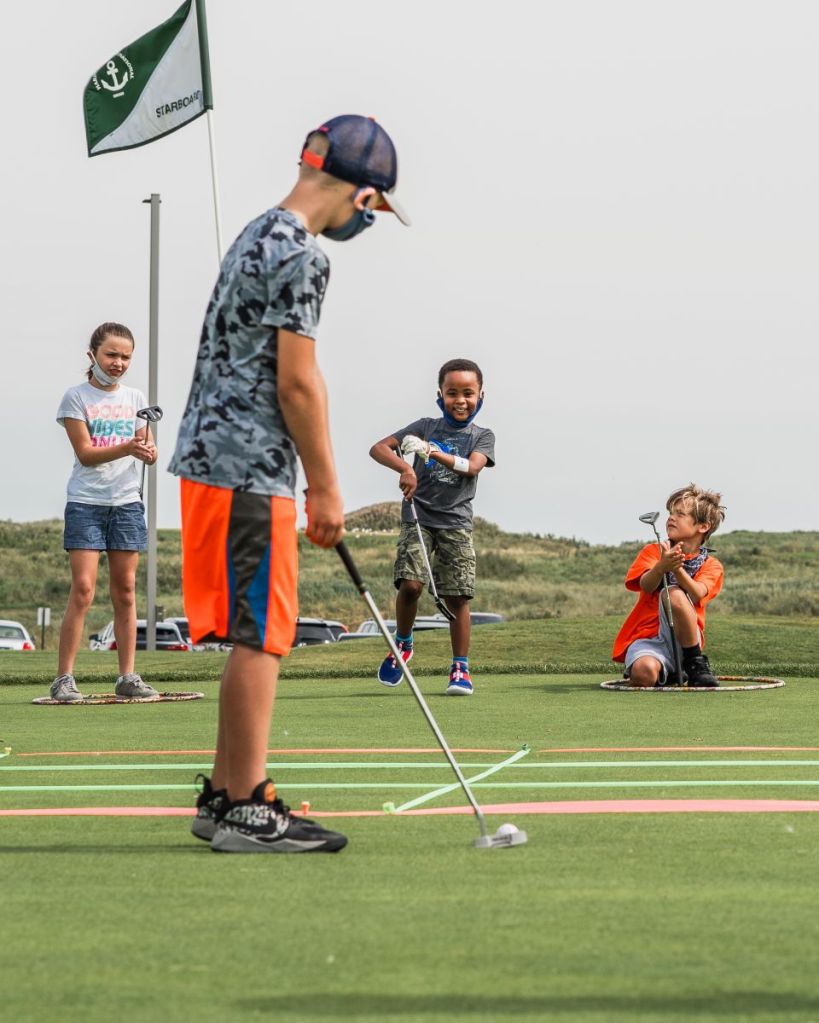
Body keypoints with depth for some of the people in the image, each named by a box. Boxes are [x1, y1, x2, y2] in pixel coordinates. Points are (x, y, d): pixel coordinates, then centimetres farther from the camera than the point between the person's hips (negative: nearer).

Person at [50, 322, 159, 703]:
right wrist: (127, 447, -25)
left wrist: (148, 450, -18)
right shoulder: (76, 397, -2)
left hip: (127, 503, 4)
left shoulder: (135, 398, 10)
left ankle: (128, 676, 8)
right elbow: (85, 453, -10)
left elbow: (149, 454, 7)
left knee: (125, 591, 4)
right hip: (86, 503, -4)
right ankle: (63, 678, -8)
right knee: (83, 589, -11)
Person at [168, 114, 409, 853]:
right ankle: (246, 812, -5)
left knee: (256, 633, 14)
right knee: (261, 636, -7)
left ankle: (225, 797, 19)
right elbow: (298, 383, -16)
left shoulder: (257, 238, 19)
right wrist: (326, 487, -9)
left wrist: (315, 483, 22)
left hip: (212, 458, 10)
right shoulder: (300, 256, -14)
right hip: (249, 468, -10)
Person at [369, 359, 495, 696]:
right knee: (411, 584, -17)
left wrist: (432, 452, -24)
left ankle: (460, 668, 4)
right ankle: (403, 642, 8)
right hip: (418, 517, -1)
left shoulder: (482, 436, 7)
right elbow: (378, 448, -3)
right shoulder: (426, 427, 6)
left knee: (457, 596, -4)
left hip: (456, 522, 1)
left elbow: (472, 467, -14)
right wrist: (405, 468, -22)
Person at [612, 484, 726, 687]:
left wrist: (678, 569, -38)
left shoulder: (711, 566, 6)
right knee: (644, 672, -36)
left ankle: (696, 664, -15)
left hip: (683, 638, -1)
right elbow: (646, 586, -13)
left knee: (674, 594, -33)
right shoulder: (653, 551, 10)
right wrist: (662, 567, -37)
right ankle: (667, 672, 4)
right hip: (647, 637, 2)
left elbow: (697, 595, -17)